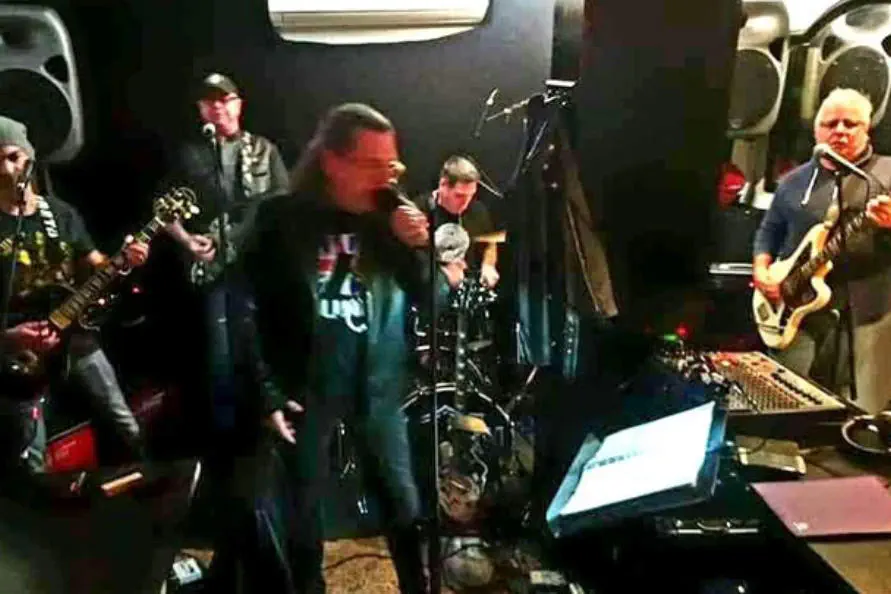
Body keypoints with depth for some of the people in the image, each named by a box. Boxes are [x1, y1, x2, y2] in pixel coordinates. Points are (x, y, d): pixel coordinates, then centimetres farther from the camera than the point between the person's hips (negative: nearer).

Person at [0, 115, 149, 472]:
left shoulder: (61, 212, 4)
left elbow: (93, 263, 11)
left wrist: (123, 260, -10)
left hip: (76, 337, 4)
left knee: (127, 425, 14)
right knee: (32, 461, 4)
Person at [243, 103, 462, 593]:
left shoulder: (391, 216, -4)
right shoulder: (282, 220, -11)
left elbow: (430, 299, -3)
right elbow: (251, 311, -7)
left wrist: (417, 248, -21)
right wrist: (267, 393, -8)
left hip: (378, 384, 2)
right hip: (305, 387, -1)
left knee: (405, 504, 10)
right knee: (303, 509, 15)